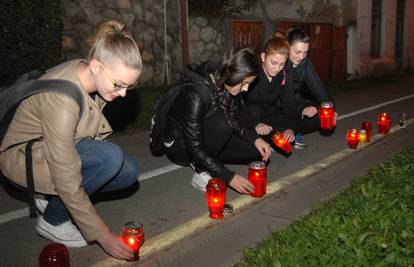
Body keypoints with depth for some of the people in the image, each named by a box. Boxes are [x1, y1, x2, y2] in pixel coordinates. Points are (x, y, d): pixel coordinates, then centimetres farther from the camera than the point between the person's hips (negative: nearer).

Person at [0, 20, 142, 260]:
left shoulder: (88, 74, -12)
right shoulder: (62, 98, -36)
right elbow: (68, 181, -33)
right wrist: (102, 235, -27)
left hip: (61, 148, 8)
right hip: (24, 156, -7)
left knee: (129, 171, -10)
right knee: (110, 157, -30)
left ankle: (51, 198, 7)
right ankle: (53, 221, -8)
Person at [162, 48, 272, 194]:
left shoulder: (227, 87, -12)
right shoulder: (196, 93, -34)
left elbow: (234, 122, 2)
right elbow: (194, 149, -32)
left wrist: (255, 139, -15)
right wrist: (229, 177, -33)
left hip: (205, 137, 7)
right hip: (179, 144, -7)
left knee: (255, 149, -7)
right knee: (222, 121, -33)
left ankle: (206, 161, 5)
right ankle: (201, 172, -16)